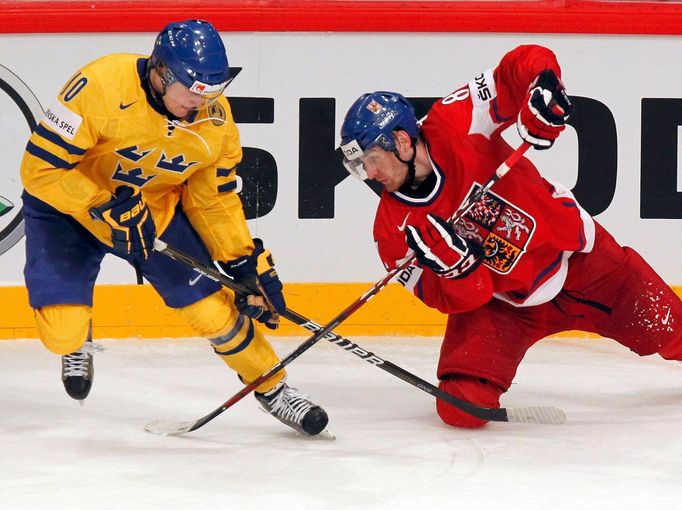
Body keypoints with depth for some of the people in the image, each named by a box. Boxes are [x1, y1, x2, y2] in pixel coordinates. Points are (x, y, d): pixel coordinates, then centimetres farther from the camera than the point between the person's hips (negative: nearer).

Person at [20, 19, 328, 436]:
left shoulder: (215, 117, -15)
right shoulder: (102, 87, -33)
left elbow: (215, 199, -1)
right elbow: (41, 166, -28)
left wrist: (247, 263, -6)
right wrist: (106, 210, -32)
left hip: (156, 210, 3)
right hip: (69, 201, -3)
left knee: (213, 306, -5)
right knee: (62, 331, -15)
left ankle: (271, 386, 20)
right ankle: (77, 344, 23)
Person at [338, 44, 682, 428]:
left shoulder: (453, 126, -20)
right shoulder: (395, 229, -15)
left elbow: (526, 63, -16)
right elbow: (460, 299, -16)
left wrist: (543, 85, -38)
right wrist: (453, 262, -37)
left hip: (575, 254, 0)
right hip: (501, 302, 0)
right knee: (463, 406, -16)